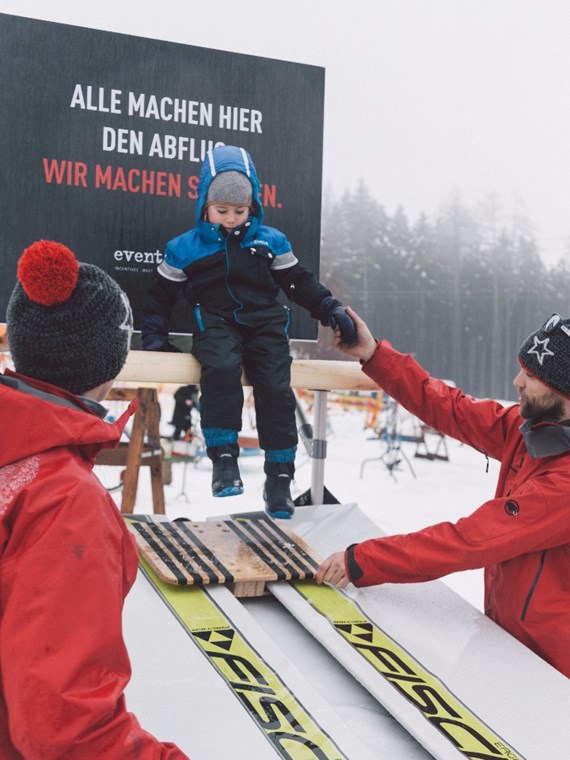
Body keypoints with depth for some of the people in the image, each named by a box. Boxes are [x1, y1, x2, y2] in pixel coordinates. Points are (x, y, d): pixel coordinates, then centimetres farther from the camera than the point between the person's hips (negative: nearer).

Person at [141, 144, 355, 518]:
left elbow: (301, 282, 15)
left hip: (264, 323, 2)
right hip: (215, 325, -1)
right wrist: (155, 335, 6)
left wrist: (331, 308, 3)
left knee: (276, 387, -19)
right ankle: (224, 458, -26)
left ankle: (279, 477, -9)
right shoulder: (185, 248, 9)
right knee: (222, 369, -34)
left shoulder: (271, 242, 12)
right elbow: (161, 294, 16)